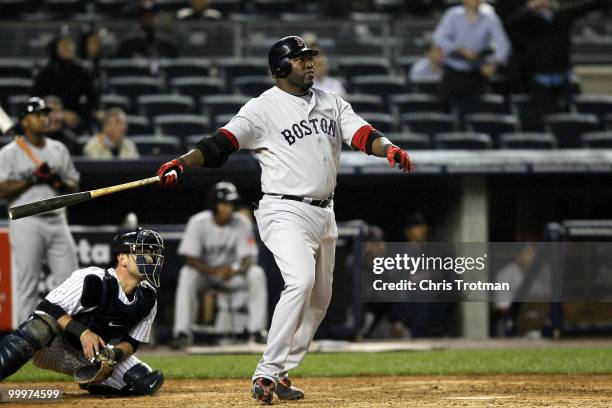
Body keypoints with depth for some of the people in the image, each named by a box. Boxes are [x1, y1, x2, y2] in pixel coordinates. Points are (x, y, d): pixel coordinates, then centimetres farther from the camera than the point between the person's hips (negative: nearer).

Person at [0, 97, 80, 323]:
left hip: (57, 220, 5)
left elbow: (74, 186, 15)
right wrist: (33, 177, -16)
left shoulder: (59, 150, 14)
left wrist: (60, 182, -7)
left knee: (69, 278, 1)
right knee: (27, 284, -3)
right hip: (27, 223, -5)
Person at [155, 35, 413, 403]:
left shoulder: (331, 102, 12)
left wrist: (389, 148, -21)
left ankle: (281, 374, 21)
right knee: (301, 281, -26)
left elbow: (360, 133, 1)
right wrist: (182, 163, -31)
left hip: (324, 214, 7)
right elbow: (221, 143, -15)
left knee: (319, 299, 11)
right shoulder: (264, 108, -6)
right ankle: (267, 372, -24)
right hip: (286, 211, -7)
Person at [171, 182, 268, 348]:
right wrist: (214, 271, -34)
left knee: (257, 273, -25)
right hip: (204, 270, -2)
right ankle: (183, 332, -33)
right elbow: (190, 259, -19)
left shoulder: (241, 223, -13)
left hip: (232, 273, 2)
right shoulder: (198, 223, -18)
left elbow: (248, 258, -14)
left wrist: (235, 270, -37)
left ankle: (257, 330, -20)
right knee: (187, 274, -33)